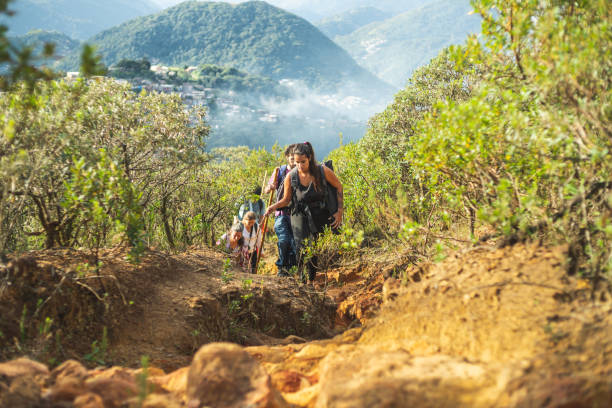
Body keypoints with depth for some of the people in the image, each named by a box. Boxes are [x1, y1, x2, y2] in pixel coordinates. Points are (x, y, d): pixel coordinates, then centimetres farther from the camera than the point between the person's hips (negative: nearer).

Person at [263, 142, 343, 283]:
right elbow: (286, 199, 4)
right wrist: (275, 206, -17)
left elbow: (339, 187, 5)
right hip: (300, 214, 0)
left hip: (320, 215, 0)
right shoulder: (291, 176, -7)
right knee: (303, 248, -15)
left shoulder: (323, 171, -9)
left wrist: (340, 211, 1)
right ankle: (304, 281, -3)